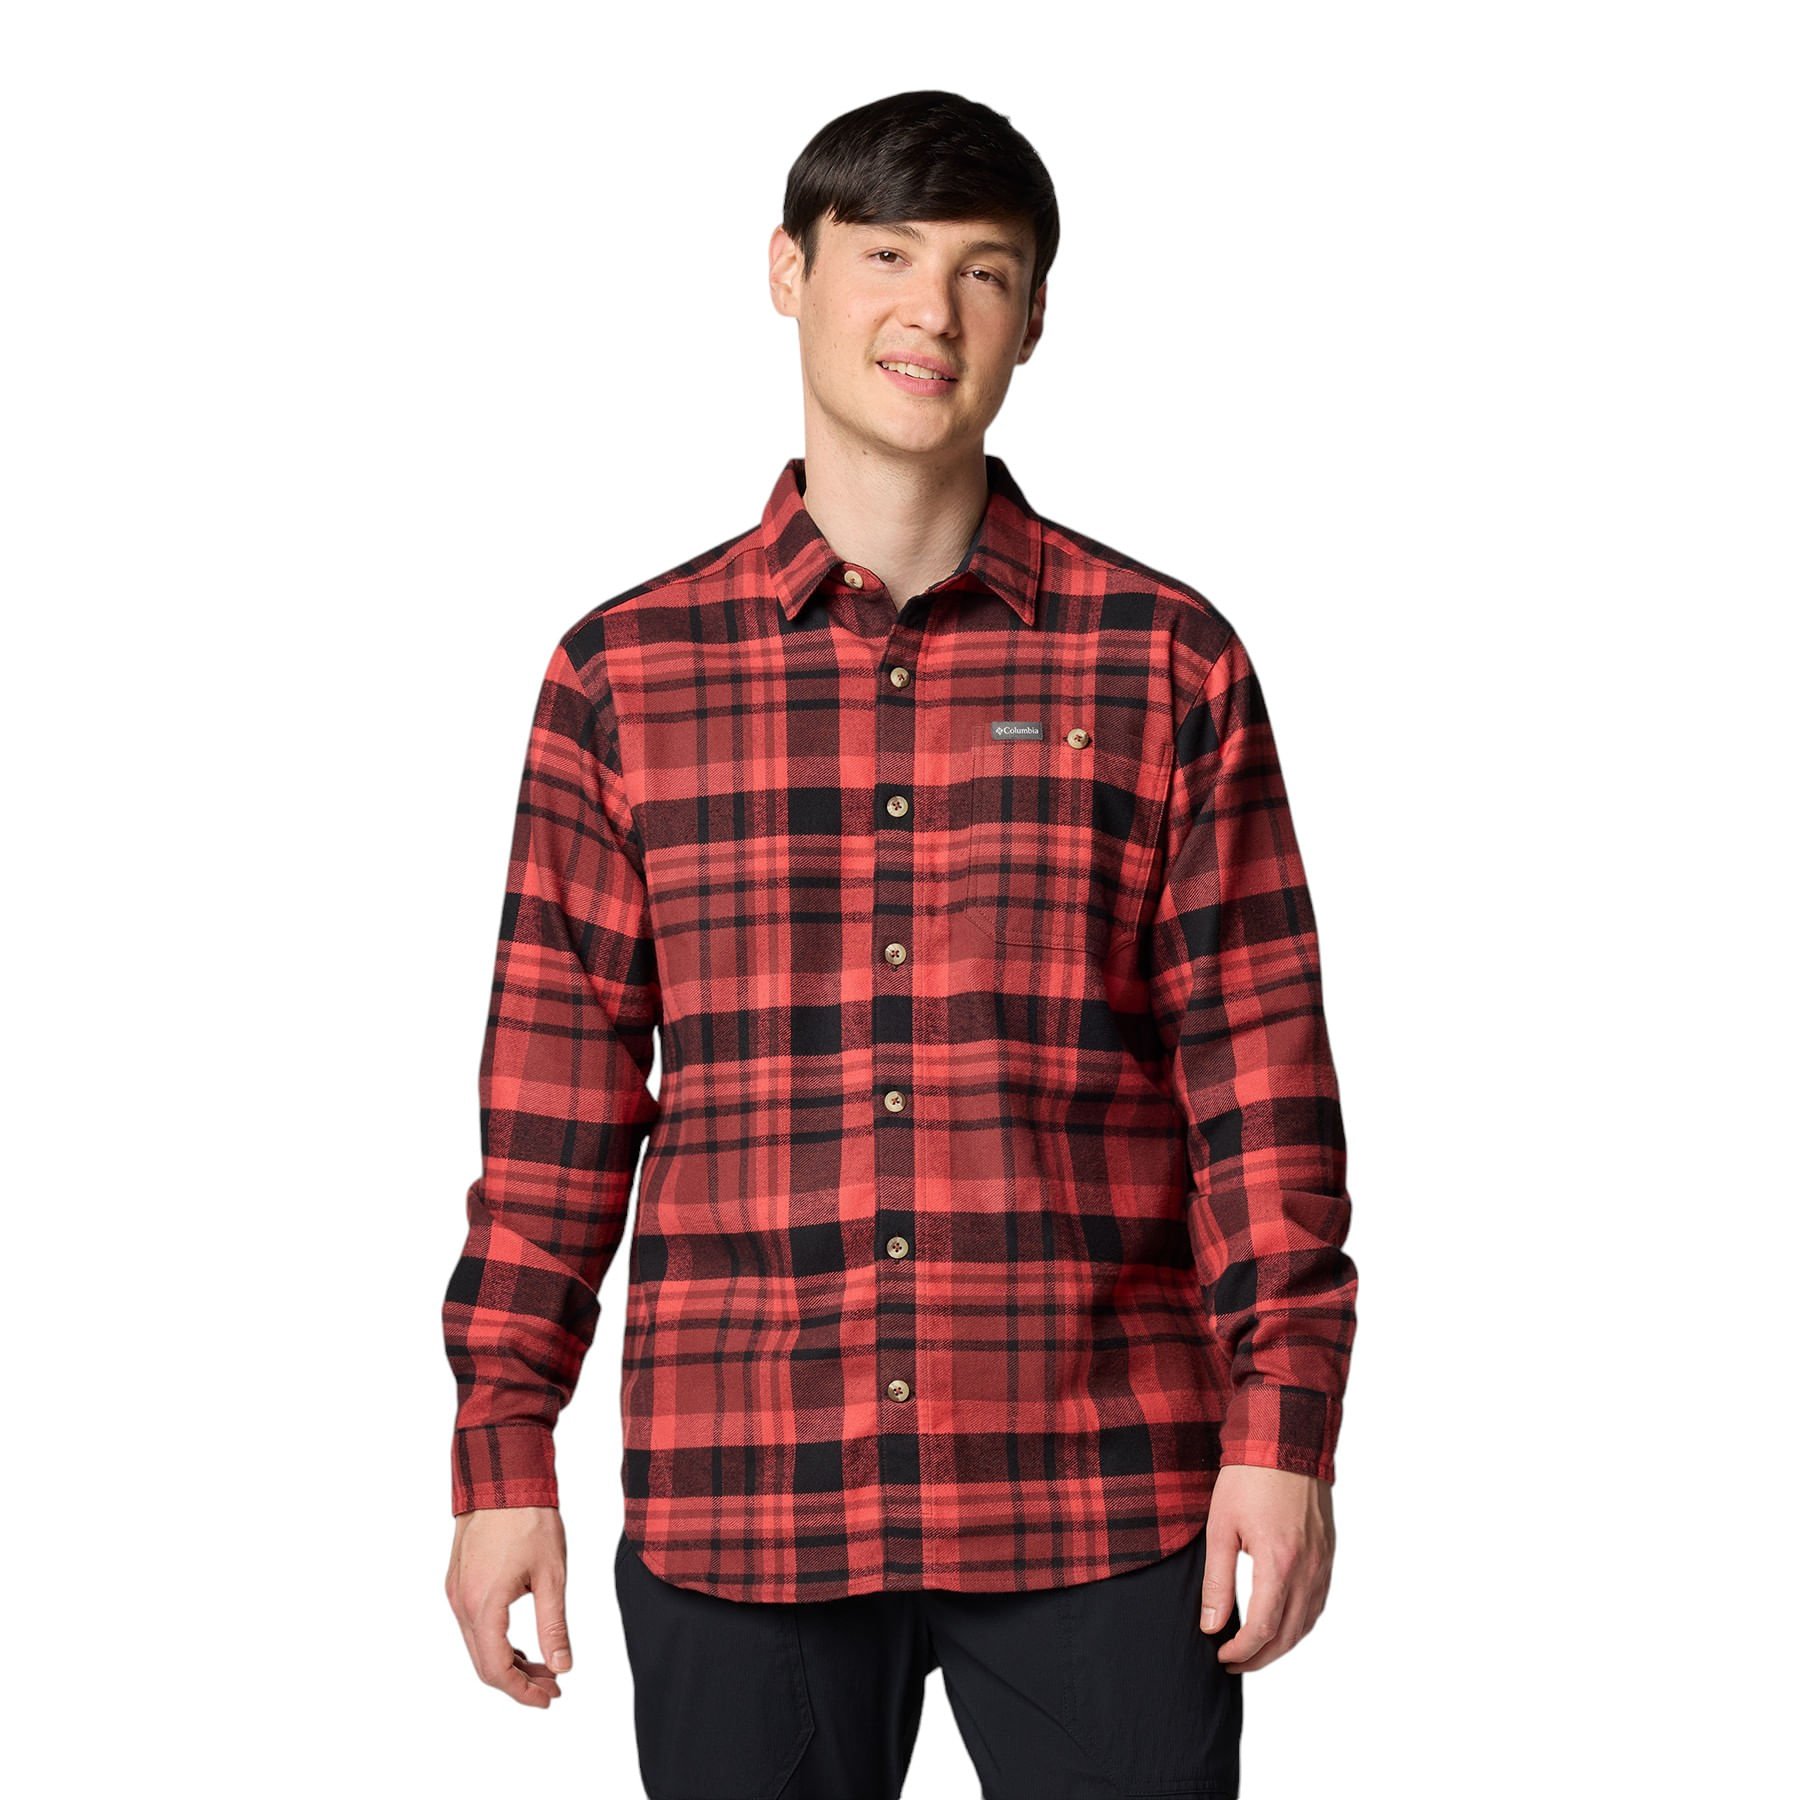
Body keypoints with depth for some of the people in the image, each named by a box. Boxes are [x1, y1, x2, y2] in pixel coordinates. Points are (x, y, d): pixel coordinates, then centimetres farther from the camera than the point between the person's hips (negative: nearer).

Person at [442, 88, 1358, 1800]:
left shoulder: (1166, 660, 5)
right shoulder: (624, 674, 6)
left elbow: (1258, 1068, 3)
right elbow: (556, 1087, 7)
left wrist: (1285, 1431, -4)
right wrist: (501, 1452, 3)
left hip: (1100, 1501, 0)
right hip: (735, 1506, 1)